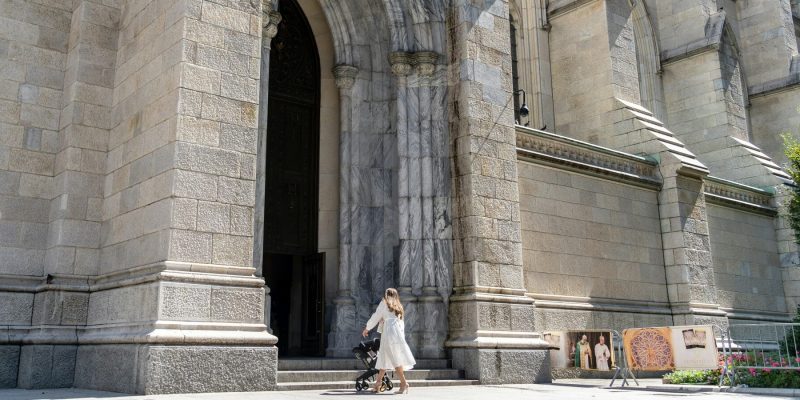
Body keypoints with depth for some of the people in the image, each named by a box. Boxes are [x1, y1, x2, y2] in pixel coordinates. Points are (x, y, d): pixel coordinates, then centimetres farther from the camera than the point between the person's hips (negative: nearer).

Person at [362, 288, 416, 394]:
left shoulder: (384, 303, 7)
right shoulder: (398, 306, 24)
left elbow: (376, 317, 9)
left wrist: (367, 329, 19)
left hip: (389, 331, -6)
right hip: (399, 331, 6)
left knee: (395, 358, -9)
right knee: (384, 357, 10)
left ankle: (404, 383, -15)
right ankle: (378, 383, 11)